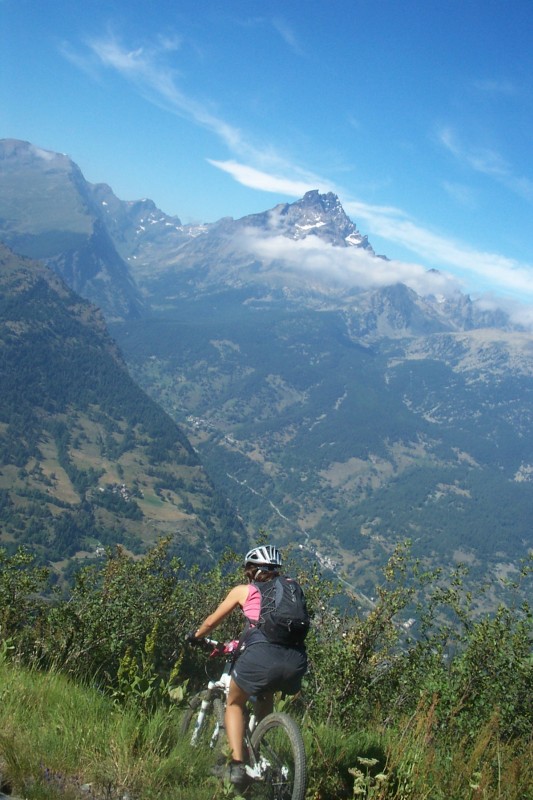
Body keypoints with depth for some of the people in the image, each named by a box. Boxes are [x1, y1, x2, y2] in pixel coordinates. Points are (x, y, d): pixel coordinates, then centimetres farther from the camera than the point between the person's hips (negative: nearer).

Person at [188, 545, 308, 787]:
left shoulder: (244, 590, 18)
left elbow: (211, 623, 27)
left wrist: (195, 636, 48)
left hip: (262, 655, -4)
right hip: (296, 660, 4)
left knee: (234, 703, 23)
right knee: (265, 696, 35)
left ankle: (237, 765, 8)